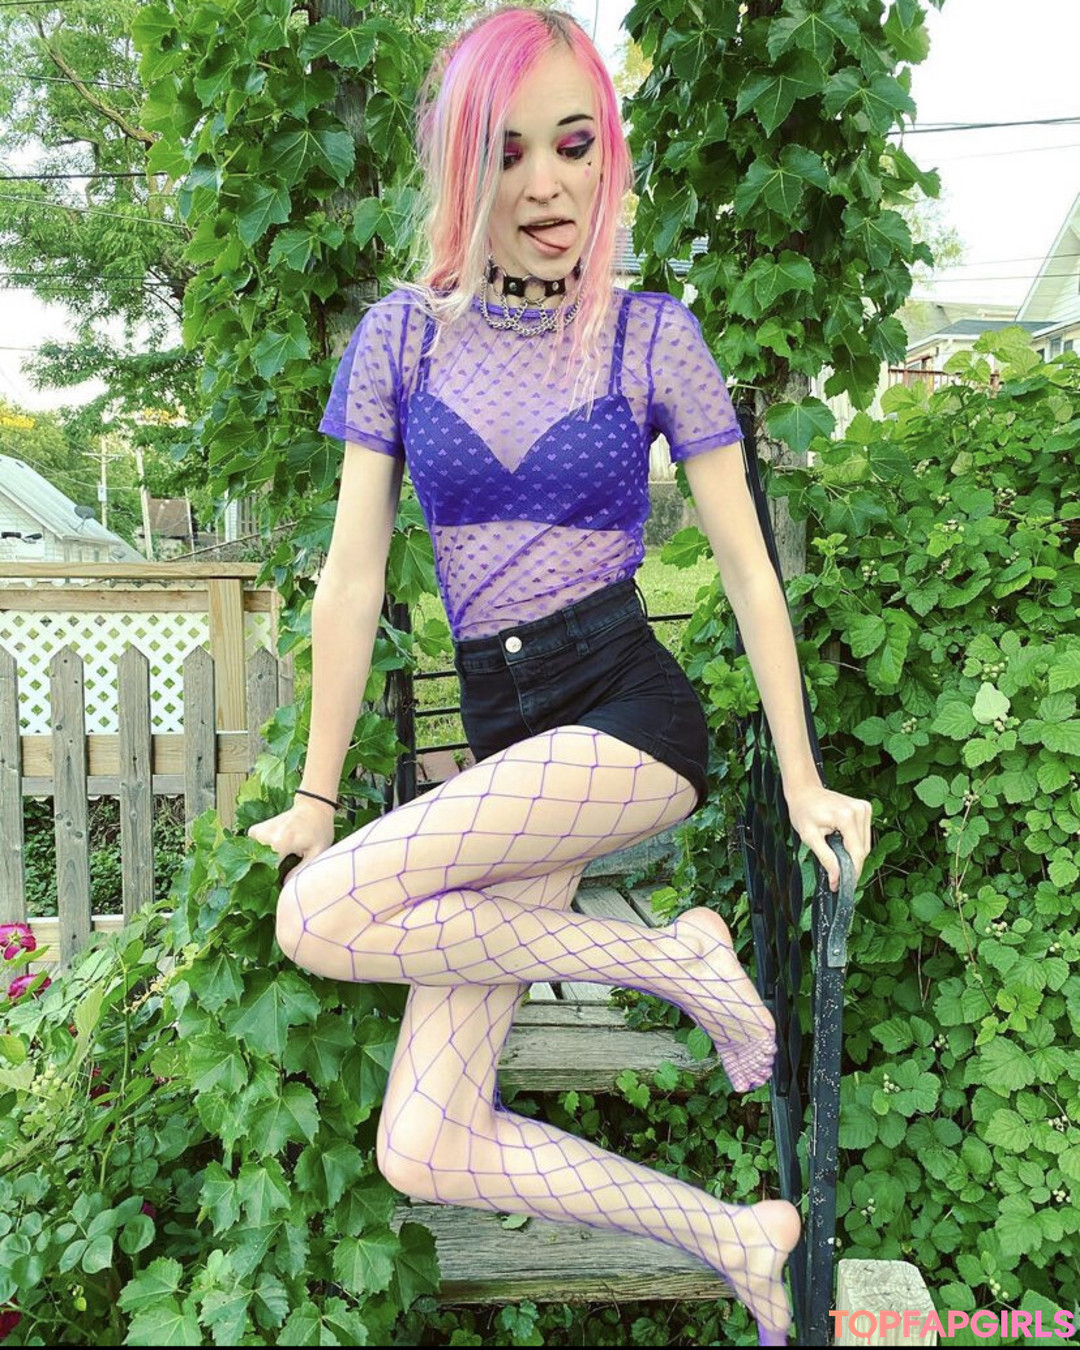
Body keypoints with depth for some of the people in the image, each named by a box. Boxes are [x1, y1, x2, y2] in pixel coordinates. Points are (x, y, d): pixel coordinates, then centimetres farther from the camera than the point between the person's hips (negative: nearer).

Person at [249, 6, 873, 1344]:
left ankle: (670, 954, -7)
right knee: (423, 1155, -5)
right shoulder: (402, 334, 6)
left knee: (321, 917, -24)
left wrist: (800, 781, 3)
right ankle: (736, 1239, 11)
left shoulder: (651, 334, 1)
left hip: (632, 718, -3)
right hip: (503, 748, 4)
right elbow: (353, 577, 5)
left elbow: (748, 570, 4)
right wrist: (316, 798, 8)